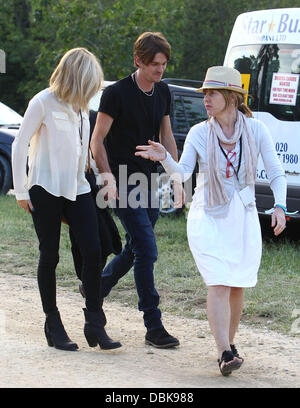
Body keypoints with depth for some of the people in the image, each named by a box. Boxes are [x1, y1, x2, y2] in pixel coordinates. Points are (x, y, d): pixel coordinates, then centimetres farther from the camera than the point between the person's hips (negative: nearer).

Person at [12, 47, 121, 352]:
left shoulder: (80, 107, 11)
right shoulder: (43, 103, -8)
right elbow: (19, 146, -6)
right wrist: (21, 191, -7)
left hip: (77, 189, 5)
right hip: (46, 190, -5)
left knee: (92, 251, -6)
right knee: (50, 256, 2)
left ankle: (94, 324, 0)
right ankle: (53, 325, 12)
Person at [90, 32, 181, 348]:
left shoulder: (163, 93, 7)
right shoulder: (117, 93, -12)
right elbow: (97, 139, -9)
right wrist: (108, 177, -20)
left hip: (148, 182, 7)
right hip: (124, 183, -7)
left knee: (135, 249, 14)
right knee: (146, 250, -12)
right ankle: (153, 326, -8)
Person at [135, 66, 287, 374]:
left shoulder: (256, 130, -3)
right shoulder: (199, 133, -4)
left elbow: (276, 173, -1)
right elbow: (182, 173, -14)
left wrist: (279, 206, -17)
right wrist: (164, 158, -34)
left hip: (244, 218, 2)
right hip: (208, 218, -2)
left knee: (237, 287, 7)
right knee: (218, 285, -15)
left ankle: (229, 343, 27)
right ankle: (224, 354, -22)